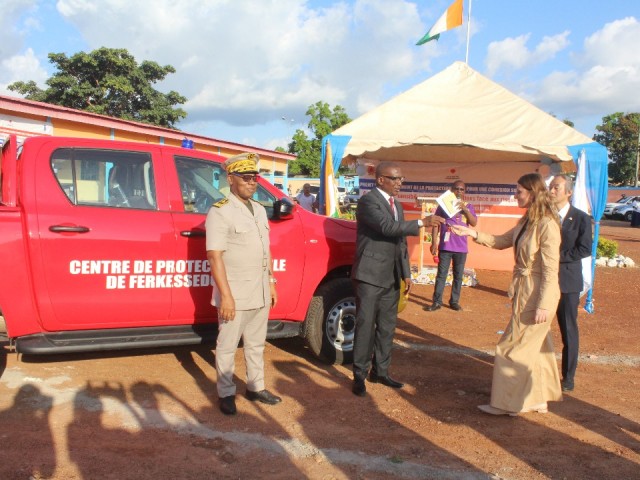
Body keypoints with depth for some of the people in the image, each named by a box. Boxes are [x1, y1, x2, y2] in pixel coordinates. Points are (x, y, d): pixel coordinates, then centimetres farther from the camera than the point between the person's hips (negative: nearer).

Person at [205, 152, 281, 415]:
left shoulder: (259, 210, 11)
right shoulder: (220, 212, -12)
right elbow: (215, 256, -18)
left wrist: (271, 283, 14)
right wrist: (225, 295, -21)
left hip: (260, 293, 7)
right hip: (234, 294, -7)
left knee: (256, 344, 18)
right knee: (227, 347, 7)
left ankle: (255, 387, 31)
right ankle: (226, 394, 20)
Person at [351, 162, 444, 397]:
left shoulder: (397, 205, 16)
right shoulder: (368, 201, -11)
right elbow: (388, 227, -25)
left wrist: (406, 273, 14)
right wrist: (421, 223, -25)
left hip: (391, 277, 8)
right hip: (370, 275, -8)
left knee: (387, 327, 13)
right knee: (365, 326, -3)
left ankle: (380, 371, 24)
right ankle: (359, 375, 6)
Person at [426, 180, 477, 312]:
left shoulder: (468, 206, 7)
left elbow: (474, 223, -6)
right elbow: (436, 224, 1)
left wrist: (465, 209, -18)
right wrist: (434, 243, -5)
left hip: (461, 248, 2)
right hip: (445, 247, -2)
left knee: (458, 276, 7)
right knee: (441, 275, 0)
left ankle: (454, 301, 16)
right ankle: (437, 302, 3)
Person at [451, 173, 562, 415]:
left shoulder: (547, 225, -21)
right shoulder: (527, 220, 6)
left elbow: (550, 270, -21)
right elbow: (502, 241, 13)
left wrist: (543, 305, -21)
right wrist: (473, 233, 1)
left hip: (536, 295, -9)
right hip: (524, 291, 9)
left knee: (513, 347, 2)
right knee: (534, 347, 18)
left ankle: (508, 403, 17)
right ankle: (538, 399, 32)